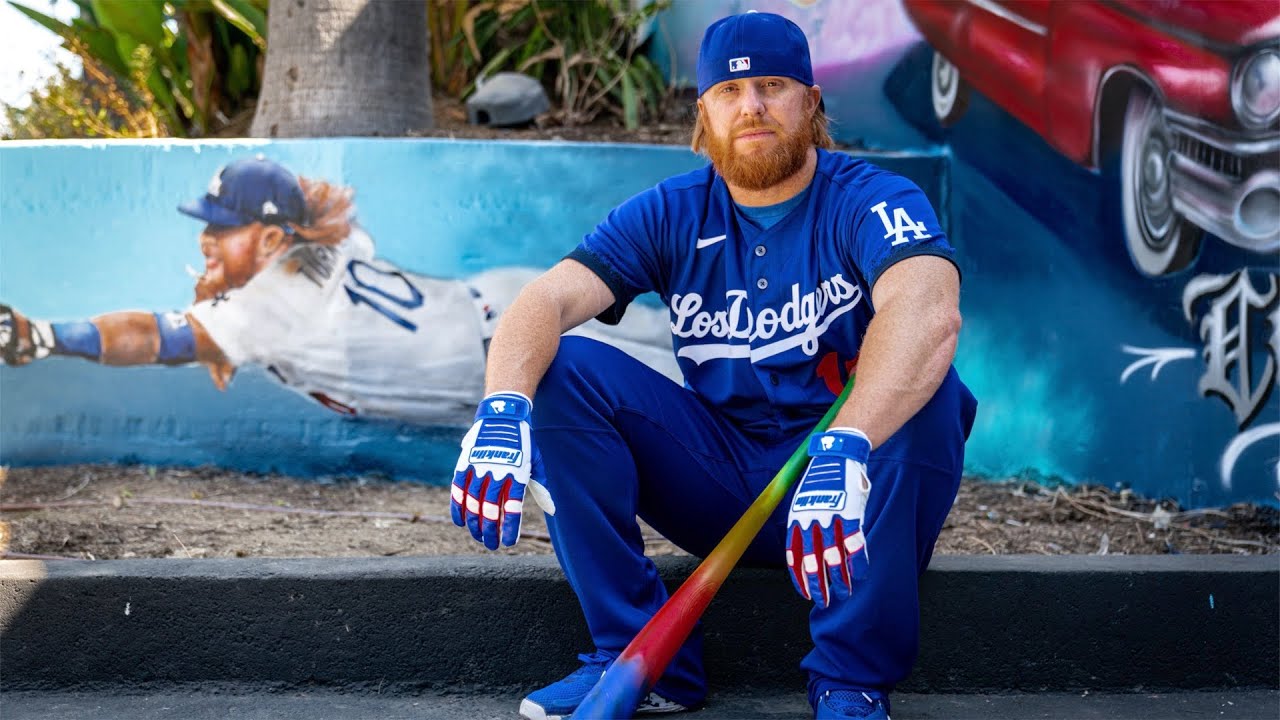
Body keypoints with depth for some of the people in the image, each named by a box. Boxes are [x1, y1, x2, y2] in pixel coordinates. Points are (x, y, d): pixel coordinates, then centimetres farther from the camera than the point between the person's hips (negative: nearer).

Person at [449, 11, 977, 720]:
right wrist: (503, 409, -36)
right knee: (564, 368, -14)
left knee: (926, 389, -33)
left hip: (844, 484, -3)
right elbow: (548, 298, -13)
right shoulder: (671, 215, 1)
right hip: (717, 479, 3)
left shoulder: (872, 202, -12)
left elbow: (929, 314, -34)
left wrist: (843, 453, -51)